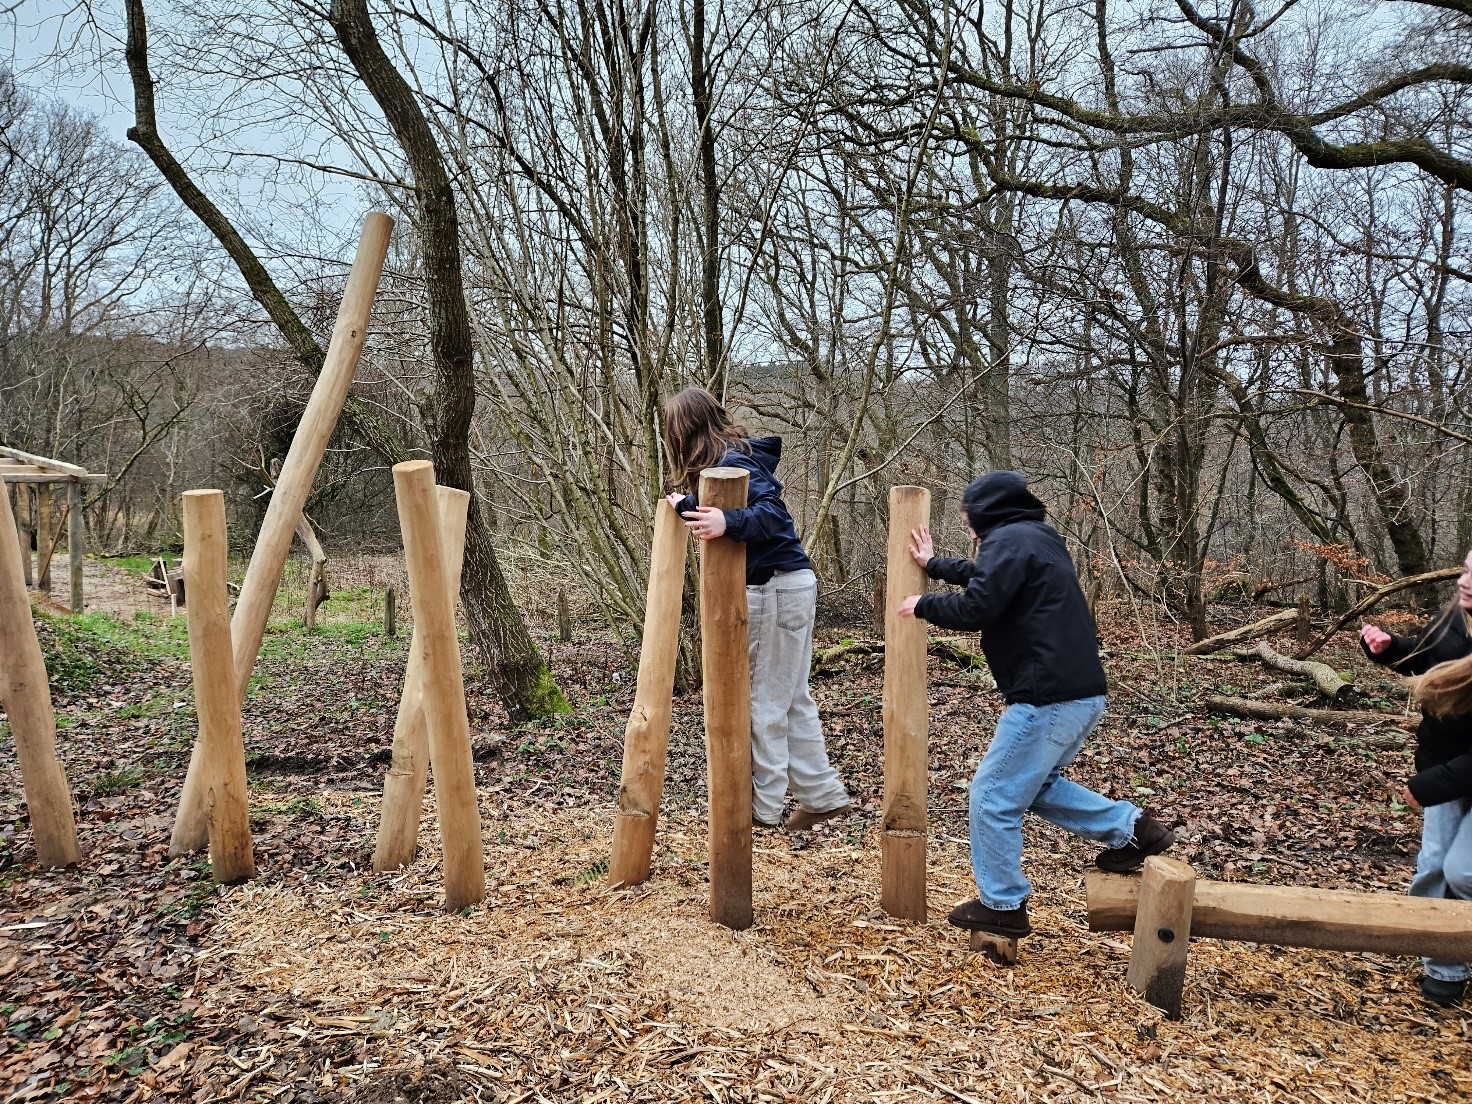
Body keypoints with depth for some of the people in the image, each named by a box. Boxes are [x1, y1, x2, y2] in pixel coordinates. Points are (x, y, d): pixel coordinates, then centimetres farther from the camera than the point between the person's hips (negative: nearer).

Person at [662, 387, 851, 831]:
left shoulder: (732, 462, -16)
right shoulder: (739, 454, 13)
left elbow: (771, 514, -29)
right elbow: (717, 512, 13)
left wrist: (727, 522, -43)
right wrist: (689, 506, 14)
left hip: (778, 589, -10)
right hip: (788, 586, 10)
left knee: (767, 701, 1)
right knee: (791, 698, 15)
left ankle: (763, 806, 13)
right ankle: (822, 793, 22)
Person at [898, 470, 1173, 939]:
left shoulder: (1010, 539, -12)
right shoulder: (1036, 537, 18)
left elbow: (975, 609, -19)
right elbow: (988, 578, 31)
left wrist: (922, 604, -3)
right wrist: (933, 564, 38)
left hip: (1049, 698, -10)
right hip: (1082, 693, 10)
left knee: (993, 797, 2)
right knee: (1033, 783, 26)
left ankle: (1002, 906, 12)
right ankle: (1132, 827, 22)